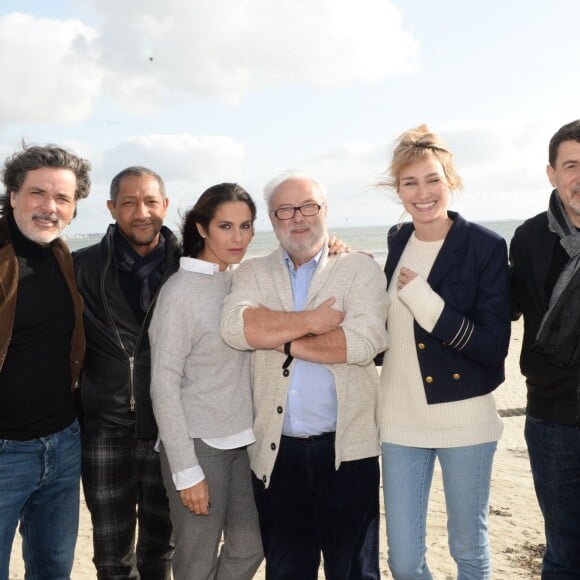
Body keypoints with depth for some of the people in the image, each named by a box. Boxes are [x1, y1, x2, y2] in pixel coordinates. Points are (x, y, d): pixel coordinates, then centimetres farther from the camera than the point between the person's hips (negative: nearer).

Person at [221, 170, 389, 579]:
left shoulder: (361, 269, 0)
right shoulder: (253, 273, 8)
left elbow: (363, 341, -16)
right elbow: (235, 327, -12)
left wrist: (282, 341, -10)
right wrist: (313, 321, -15)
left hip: (346, 450, -2)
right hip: (276, 450, 2)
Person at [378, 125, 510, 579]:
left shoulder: (486, 246, -10)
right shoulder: (396, 242, 5)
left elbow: (494, 347, -14)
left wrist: (426, 301, -22)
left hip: (465, 419, -3)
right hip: (401, 420, 4)